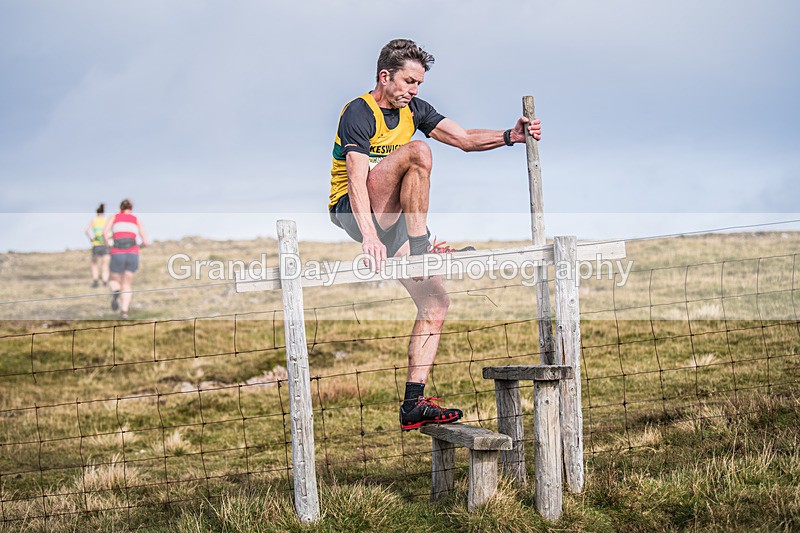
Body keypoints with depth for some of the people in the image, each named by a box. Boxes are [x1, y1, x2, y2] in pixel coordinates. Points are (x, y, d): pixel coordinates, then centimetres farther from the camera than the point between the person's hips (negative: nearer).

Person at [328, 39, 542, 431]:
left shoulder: (412, 110, 12)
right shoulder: (359, 114, -13)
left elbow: (464, 138, 7)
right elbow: (356, 179, -26)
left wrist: (509, 136, -11)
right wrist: (369, 237, -39)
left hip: (391, 221, 8)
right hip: (352, 211, -8)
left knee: (436, 302, -6)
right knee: (418, 153, -27)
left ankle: (414, 405, -5)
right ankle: (419, 246, -25)